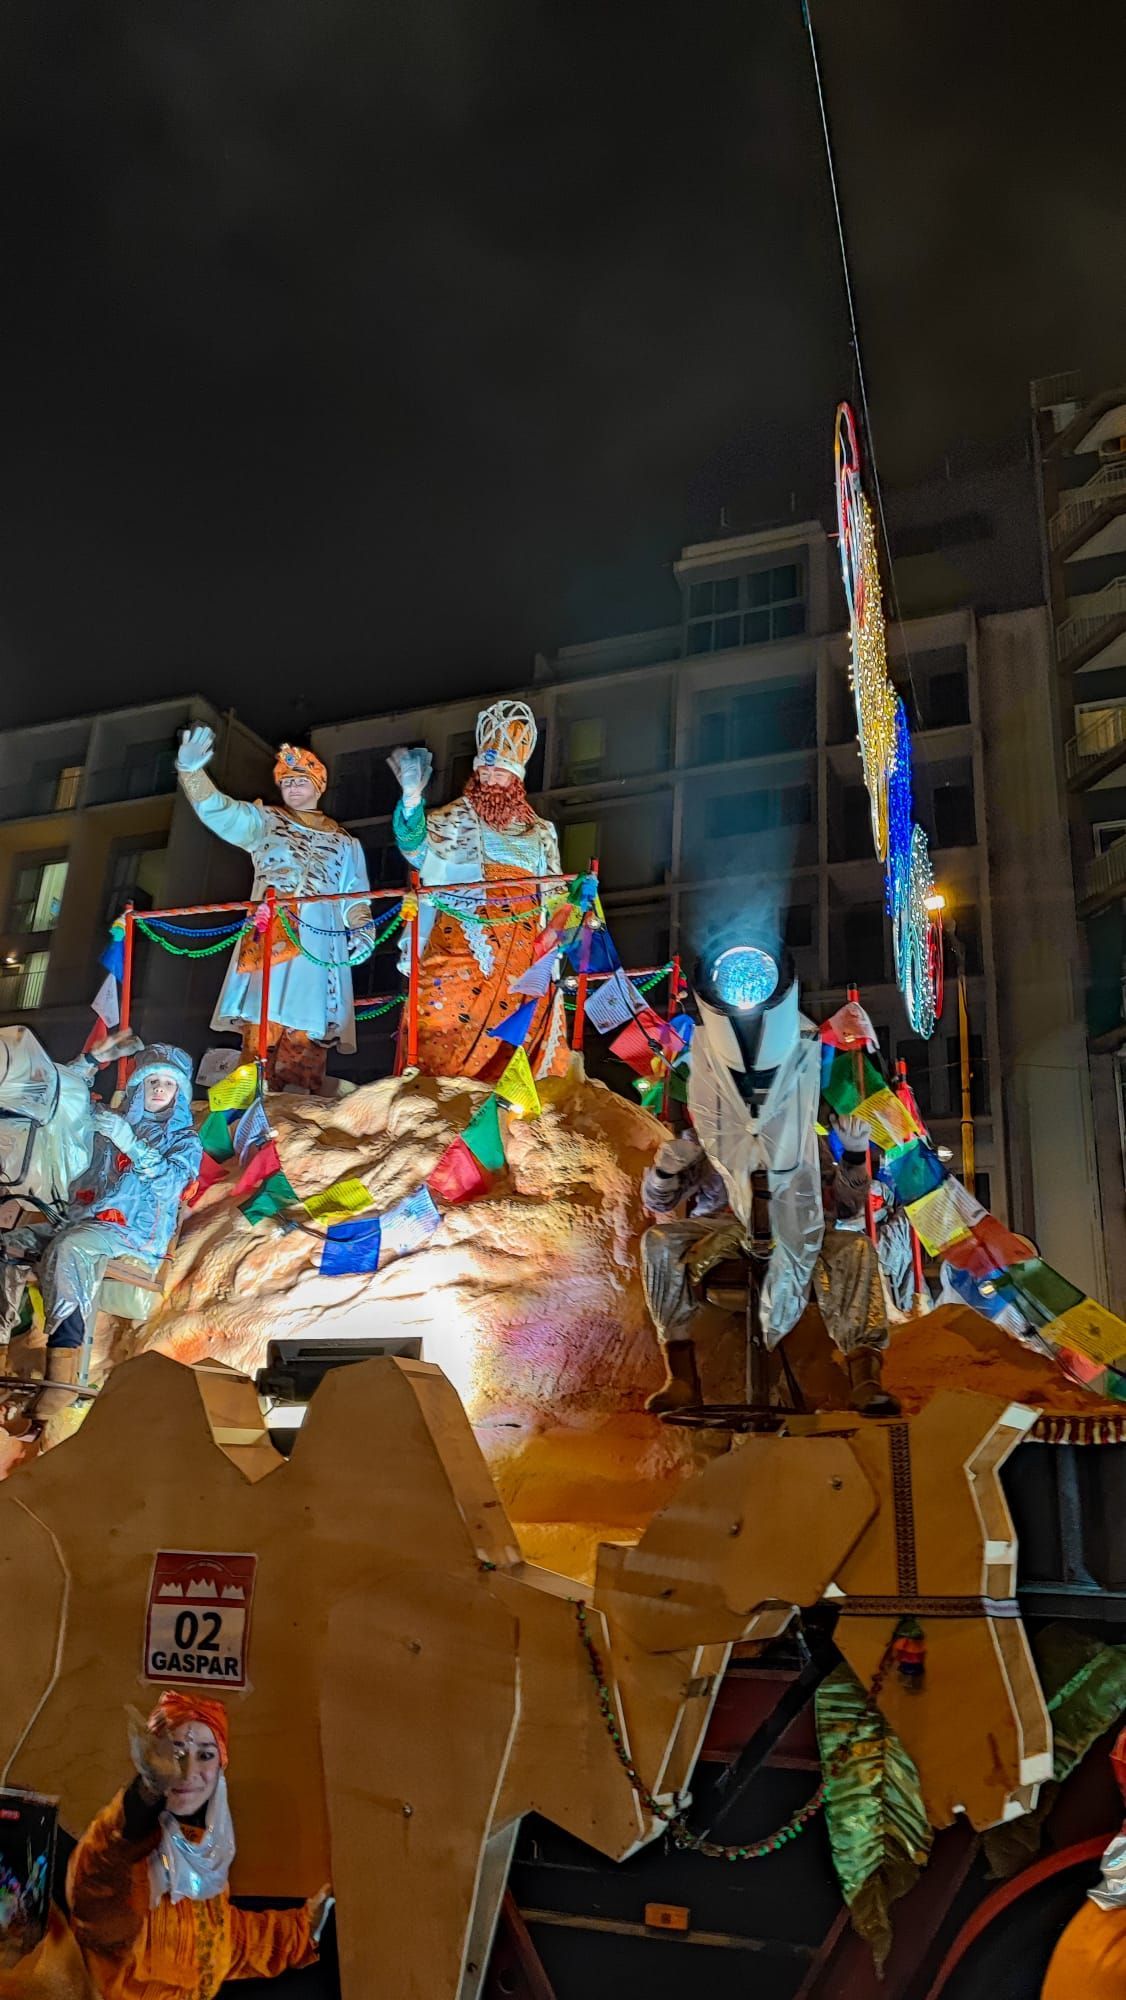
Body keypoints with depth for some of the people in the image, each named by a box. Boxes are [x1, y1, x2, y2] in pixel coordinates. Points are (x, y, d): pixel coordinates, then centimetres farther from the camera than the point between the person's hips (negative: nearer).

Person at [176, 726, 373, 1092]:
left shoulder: (344, 843, 23)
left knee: (306, 1040, -9)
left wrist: (362, 932, 1)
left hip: (318, 946, 1)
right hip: (268, 939, -1)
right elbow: (215, 808, 5)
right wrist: (191, 770, -13)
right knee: (261, 1034, -14)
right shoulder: (262, 822, 18)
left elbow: (355, 897, 19)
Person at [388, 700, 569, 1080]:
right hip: (459, 952, -3)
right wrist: (412, 798, -27)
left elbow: (552, 897, 22)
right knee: (447, 1041, -11)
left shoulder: (540, 831, 19)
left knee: (520, 1035, -3)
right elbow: (416, 847, -12)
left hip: (523, 959, 3)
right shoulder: (453, 818, 8)